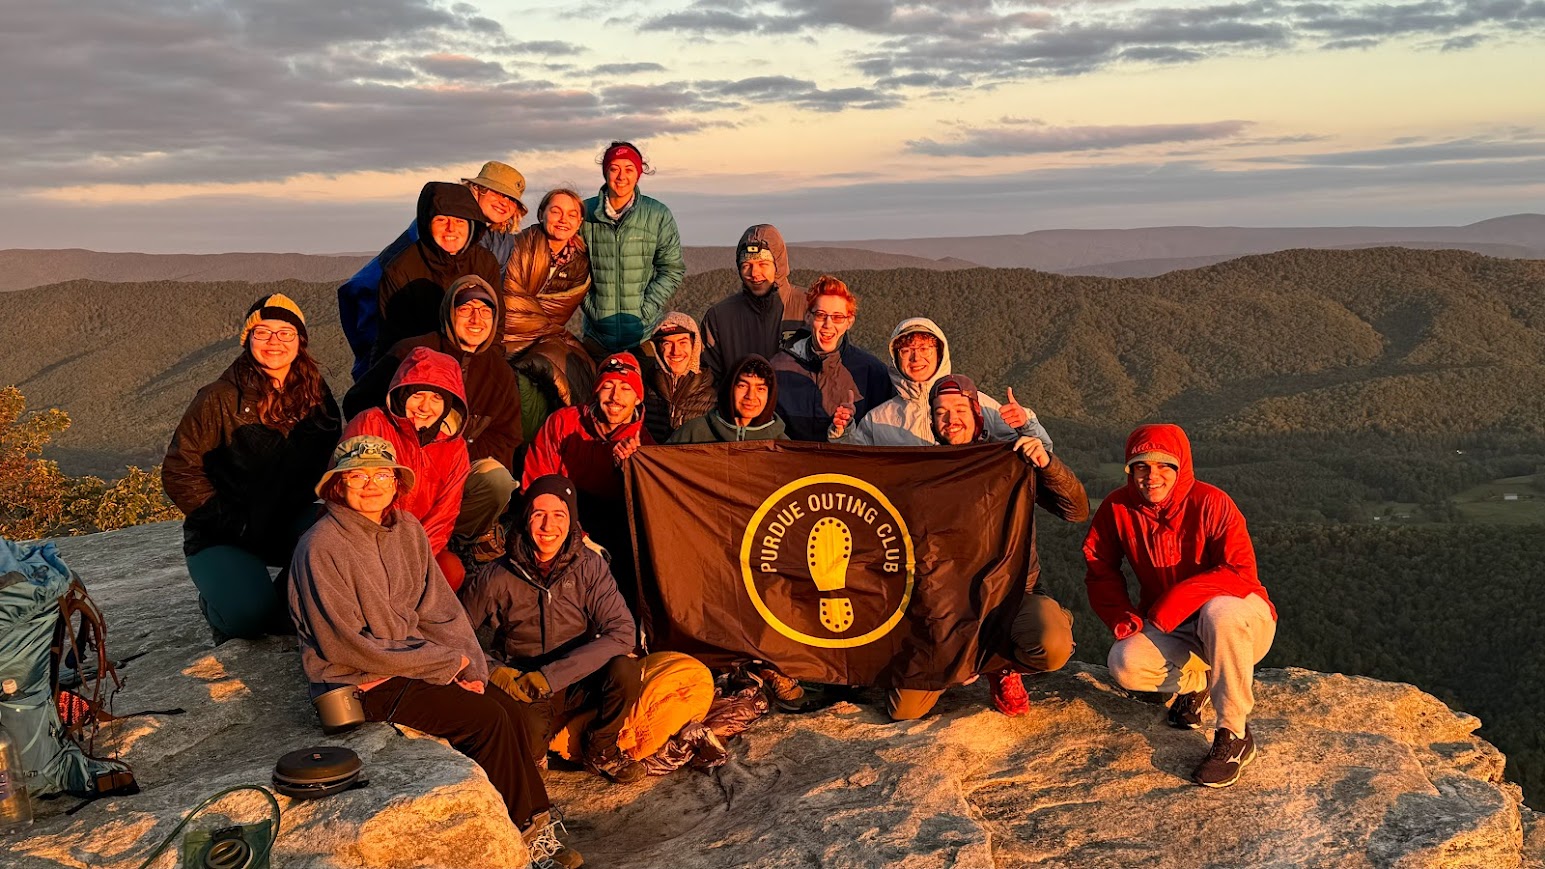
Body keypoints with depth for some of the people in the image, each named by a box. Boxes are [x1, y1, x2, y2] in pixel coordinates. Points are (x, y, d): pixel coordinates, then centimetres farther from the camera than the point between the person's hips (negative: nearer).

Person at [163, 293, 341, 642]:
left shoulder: (316, 396, 1)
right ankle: (218, 601, 11)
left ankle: (289, 604, 0)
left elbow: (328, 460, 10)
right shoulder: (220, 399, -10)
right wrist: (231, 524, -14)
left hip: (290, 527, 4)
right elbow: (178, 471, -8)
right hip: (221, 538, -3)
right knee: (249, 616, -28)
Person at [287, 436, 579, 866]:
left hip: (413, 663, 7)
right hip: (358, 684, -7)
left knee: (508, 706, -11)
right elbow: (346, 644, -19)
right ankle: (516, 833, -1)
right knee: (486, 718, -18)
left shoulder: (406, 529, 4)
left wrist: (471, 668, -8)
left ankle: (535, 823, -1)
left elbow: (440, 608, 6)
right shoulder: (320, 548, -17)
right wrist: (446, 661, -15)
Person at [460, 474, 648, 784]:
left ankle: (601, 750, 1)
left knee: (626, 670, -28)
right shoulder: (497, 577, -10)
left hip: (578, 684, 2)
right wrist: (492, 670, -19)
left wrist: (551, 675, -25)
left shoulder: (589, 566, -8)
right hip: (524, 690, -1)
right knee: (528, 738, -32)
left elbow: (622, 631, -18)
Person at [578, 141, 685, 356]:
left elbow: (672, 269, 2)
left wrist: (645, 310, -7)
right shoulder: (585, 213, 3)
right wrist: (590, 308, -4)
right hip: (598, 331, 1)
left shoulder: (658, 215, 1)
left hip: (647, 331, -1)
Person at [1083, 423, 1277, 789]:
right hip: (1169, 630, 4)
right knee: (1125, 665, -26)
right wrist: (1121, 616, -14)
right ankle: (1194, 681, 11)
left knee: (1219, 612, -40)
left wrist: (1180, 597, -37)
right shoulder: (1117, 508, -8)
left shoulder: (1211, 503, -20)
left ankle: (1234, 735, -23)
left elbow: (1241, 573, -27)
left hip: (1242, 621, -3)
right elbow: (1100, 569, 2)